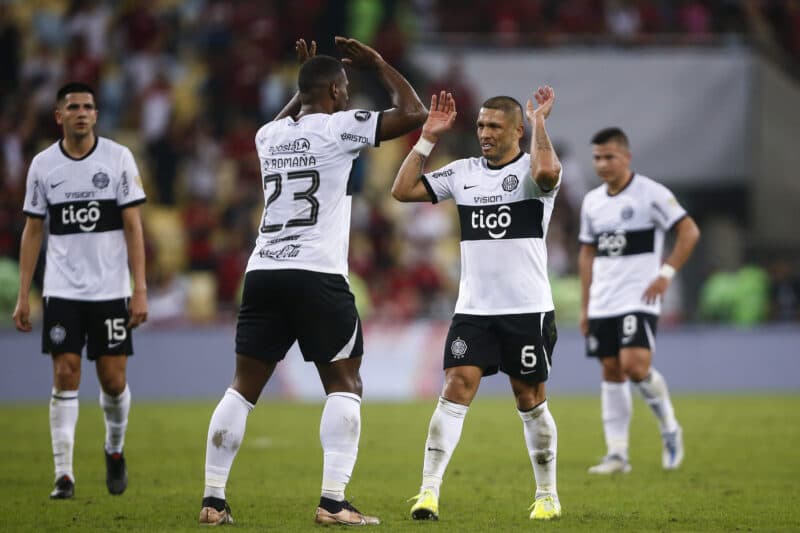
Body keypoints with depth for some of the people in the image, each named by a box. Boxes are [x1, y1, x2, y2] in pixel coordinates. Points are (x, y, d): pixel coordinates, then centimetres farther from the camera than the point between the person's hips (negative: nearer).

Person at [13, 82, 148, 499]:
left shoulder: (118, 158, -1)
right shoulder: (43, 165, 4)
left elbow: (133, 227, -2)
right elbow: (33, 231, 9)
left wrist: (140, 289, -8)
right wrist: (22, 296, 4)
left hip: (110, 289, -1)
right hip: (61, 291, 1)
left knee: (113, 380, 0)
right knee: (65, 375, -7)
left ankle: (114, 450, 28)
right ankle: (63, 474, -4)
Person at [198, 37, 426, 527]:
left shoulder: (269, 135, 16)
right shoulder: (339, 128, -3)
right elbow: (414, 113, -1)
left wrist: (304, 85, 38)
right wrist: (378, 64, 10)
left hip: (263, 274, 6)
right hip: (318, 275, -6)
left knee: (245, 387, 10)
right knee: (345, 385, 3)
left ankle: (214, 500, 7)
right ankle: (334, 501, -7)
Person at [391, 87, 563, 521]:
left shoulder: (530, 170, -5)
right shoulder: (463, 172, 8)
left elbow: (547, 171, -31)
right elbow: (403, 190, 6)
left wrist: (538, 121, -17)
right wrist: (428, 138, 2)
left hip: (527, 309, -3)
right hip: (473, 308, 3)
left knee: (529, 399, 6)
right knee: (457, 387, -11)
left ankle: (547, 495, 21)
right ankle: (428, 492, -15)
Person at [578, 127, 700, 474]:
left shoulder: (651, 194, -6)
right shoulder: (592, 202, 12)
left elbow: (689, 232, -6)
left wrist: (666, 273, -13)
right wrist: (585, 306, 15)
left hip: (639, 299, -6)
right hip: (602, 303, 6)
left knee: (634, 364, -20)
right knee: (611, 372, 4)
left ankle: (669, 428, 4)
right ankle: (617, 455, 6)